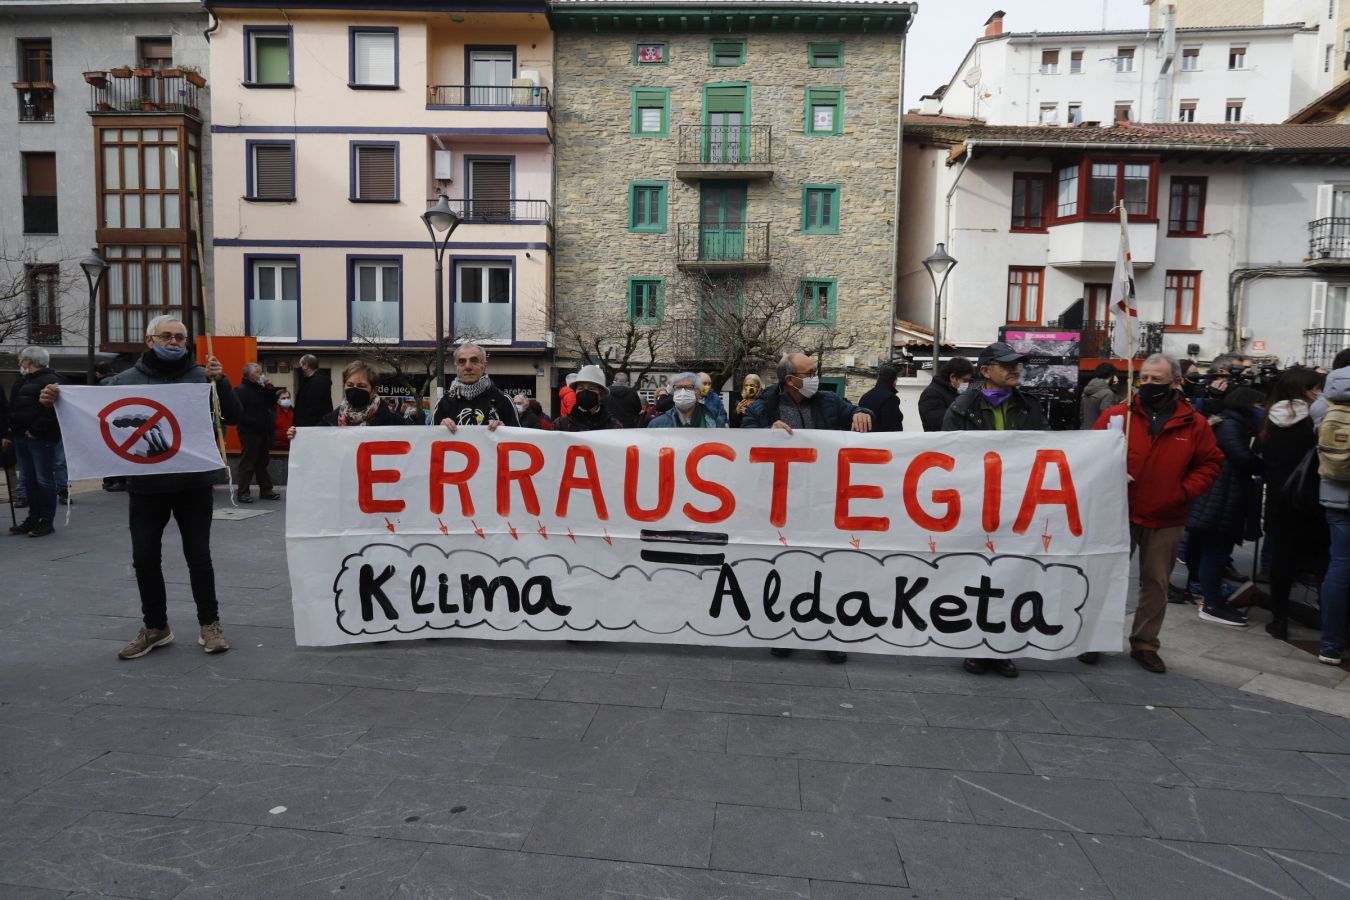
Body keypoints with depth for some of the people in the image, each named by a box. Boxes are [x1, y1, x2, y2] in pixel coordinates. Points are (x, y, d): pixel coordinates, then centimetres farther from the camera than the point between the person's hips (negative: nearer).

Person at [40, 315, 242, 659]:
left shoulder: (201, 377, -1)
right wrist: (57, 401, -13)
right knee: (145, 559, 7)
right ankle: (155, 627, 24)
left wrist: (220, 381, -24)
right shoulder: (126, 380, 4)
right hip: (145, 486, 2)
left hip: (193, 485, -2)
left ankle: (209, 624, 17)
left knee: (198, 556, 3)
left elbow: (233, 415, -8)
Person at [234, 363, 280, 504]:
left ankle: (266, 490, 19)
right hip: (249, 432, -8)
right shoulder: (241, 390, -9)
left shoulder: (261, 388, 16)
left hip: (264, 431, 8)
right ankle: (242, 492, 0)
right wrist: (254, 423, -22)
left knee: (263, 462, 12)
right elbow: (239, 412, -18)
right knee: (248, 463, -5)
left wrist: (269, 388, 1)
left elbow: (272, 402, 13)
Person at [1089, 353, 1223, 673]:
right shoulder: (1116, 414, -4)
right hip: (1119, 514, -2)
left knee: (1156, 583, 11)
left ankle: (1145, 644, 25)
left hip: (1166, 521, 2)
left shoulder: (1194, 423, 0)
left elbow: (1211, 463, 7)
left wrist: (1185, 490, -7)